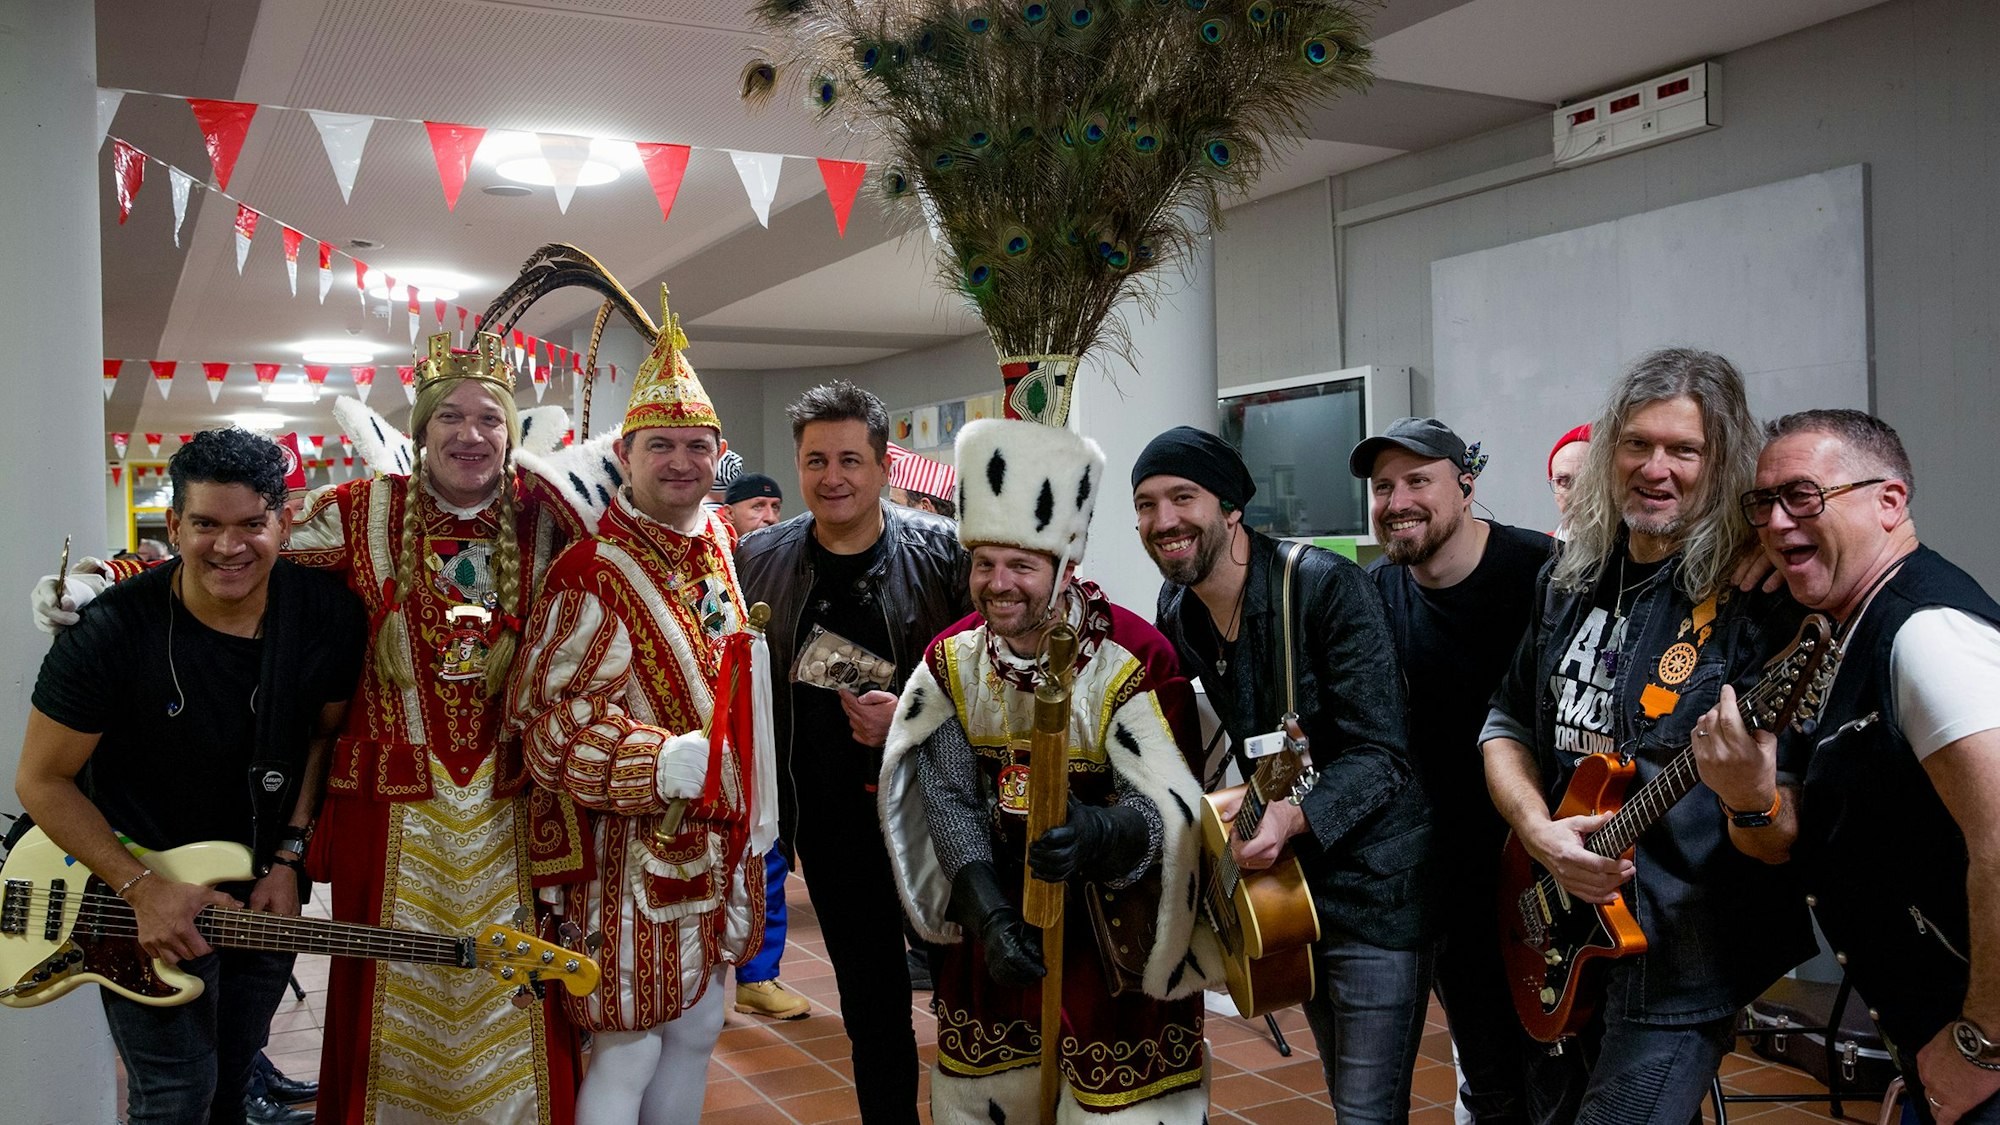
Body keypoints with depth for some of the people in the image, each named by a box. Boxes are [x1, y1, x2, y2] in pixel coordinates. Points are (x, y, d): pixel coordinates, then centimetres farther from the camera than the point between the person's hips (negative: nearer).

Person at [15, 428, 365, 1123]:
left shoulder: (330, 615, -13)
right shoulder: (110, 630, -23)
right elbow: (42, 780, -13)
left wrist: (287, 860, -5)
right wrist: (143, 889, -18)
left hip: (267, 887, 4)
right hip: (147, 894, -3)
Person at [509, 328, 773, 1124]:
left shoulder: (718, 542, 6)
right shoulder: (594, 574, -17)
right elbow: (545, 719, -20)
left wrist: (754, 812, 18)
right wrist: (660, 762, -27)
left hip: (719, 842, 7)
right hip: (635, 850, -7)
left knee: (697, 1030, 19)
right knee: (627, 1051, 3)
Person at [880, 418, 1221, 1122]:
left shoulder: (1134, 662, -20)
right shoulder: (952, 661, -6)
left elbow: (1171, 812, -24)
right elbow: (949, 800, -12)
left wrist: (1100, 834, -45)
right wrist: (987, 912, -25)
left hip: (1115, 929, -4)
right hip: (993, 914, 4)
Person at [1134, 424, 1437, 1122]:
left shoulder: (1326, 586, -20)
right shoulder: (1176, 619, 1)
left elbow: (1380, 754, -23)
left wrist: (1295, 816, -37)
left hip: (1373, 885, -7)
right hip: (1284, 882, 7)